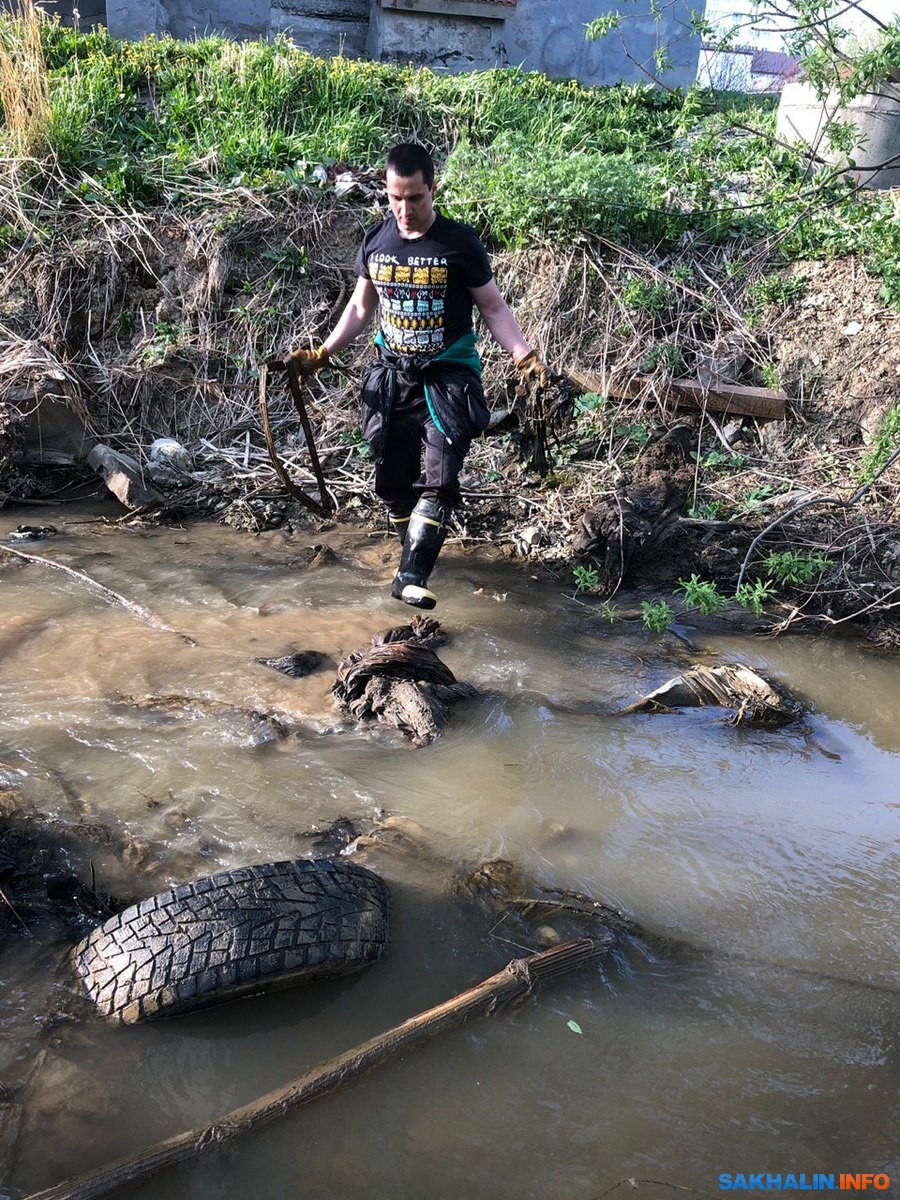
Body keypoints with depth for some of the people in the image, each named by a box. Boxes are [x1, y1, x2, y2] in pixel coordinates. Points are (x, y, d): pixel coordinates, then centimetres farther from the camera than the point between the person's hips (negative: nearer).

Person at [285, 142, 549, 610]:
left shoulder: (460, 242, -8)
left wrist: (524, 355, -15)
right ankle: (414, 549, 27)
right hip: (391, 378, 4)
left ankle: (411, 577, -19)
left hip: (448, 378, -4)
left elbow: (494, 308, -2)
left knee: (437, 479, -16)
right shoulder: (375, 241, 3)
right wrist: (322, 353, 9)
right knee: (393, 481, 7)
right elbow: (361, 307, 16)